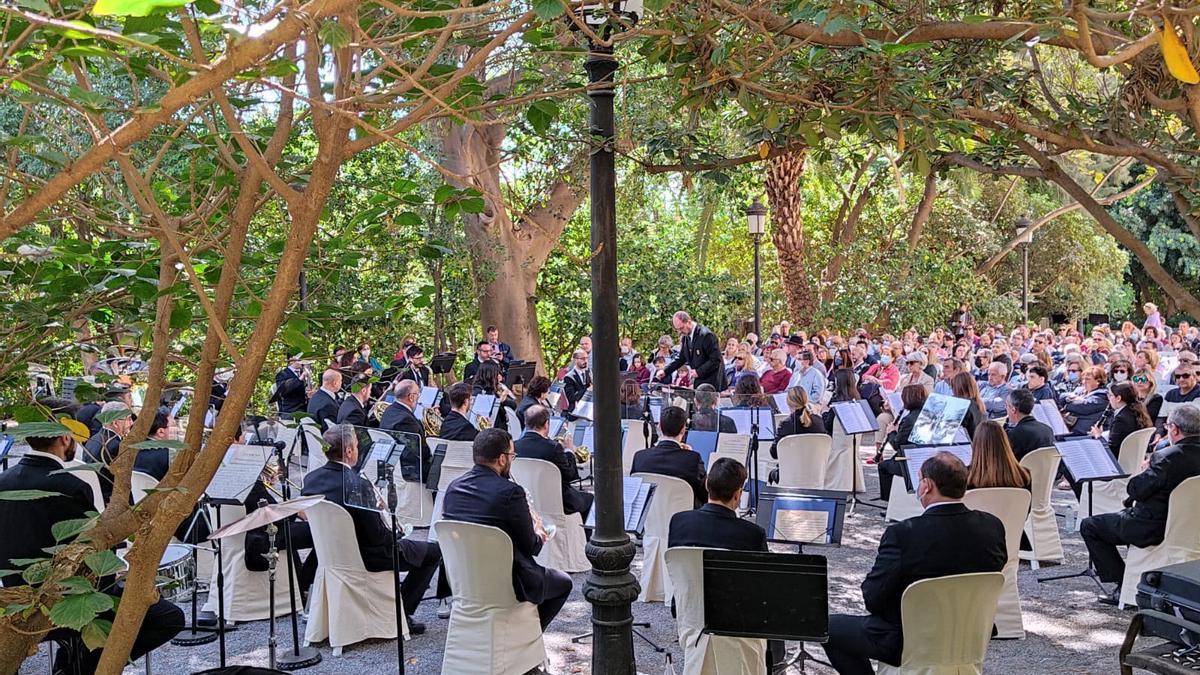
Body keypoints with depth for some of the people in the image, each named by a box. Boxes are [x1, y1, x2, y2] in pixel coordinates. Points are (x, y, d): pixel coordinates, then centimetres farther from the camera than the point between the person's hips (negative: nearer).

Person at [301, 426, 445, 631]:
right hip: (364, 558, -8)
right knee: (433, 552, 4)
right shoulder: (358, 485, -28)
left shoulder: (310, 479, -5)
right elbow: (379, 537, -23)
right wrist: (398, 536, 0)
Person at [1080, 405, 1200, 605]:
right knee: (1126, 515, 35)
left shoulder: (1169, 457, -26)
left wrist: (1147, 469, -2)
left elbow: (1135, 490, -20)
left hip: (1155, 528, -9)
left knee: (1089, 526, 6)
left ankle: (1124, 586, 5)